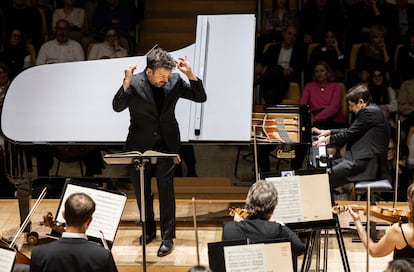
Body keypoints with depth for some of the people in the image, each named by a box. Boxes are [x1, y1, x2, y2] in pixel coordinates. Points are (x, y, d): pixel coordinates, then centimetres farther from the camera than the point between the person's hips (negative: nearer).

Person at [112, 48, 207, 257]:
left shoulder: (174, 81, -8)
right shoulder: (135, 83, -15)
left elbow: (201, 98, -6)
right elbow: (117, 107, -23)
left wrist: (190, 74, -21)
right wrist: (127, 83, -37)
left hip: (166, 144, 0)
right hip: (139, 145, 0)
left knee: (166, 188, -9)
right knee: (141, 191, 12)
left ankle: (167, 237, -2)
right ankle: (149, 229, 32)